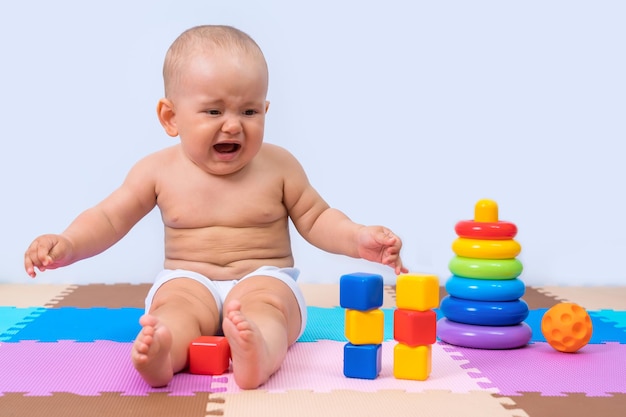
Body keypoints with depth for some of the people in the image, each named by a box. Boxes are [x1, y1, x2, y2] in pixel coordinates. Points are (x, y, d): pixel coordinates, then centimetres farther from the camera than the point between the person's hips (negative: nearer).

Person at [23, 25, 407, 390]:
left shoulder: (278, 166, 2)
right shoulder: (160, 170, 2)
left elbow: (316, 219, 8)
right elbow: (109, 219, 6)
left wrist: (360, 239, -11)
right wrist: (67, 245, -13)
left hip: (265, 279, -1)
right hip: (188, 280, 1)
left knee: (265, 304, -34)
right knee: (176, 303, -32)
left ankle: (257, 356, -67)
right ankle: (162, 354, -65)